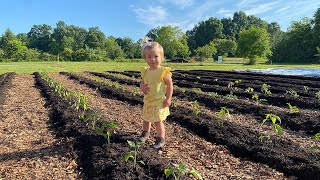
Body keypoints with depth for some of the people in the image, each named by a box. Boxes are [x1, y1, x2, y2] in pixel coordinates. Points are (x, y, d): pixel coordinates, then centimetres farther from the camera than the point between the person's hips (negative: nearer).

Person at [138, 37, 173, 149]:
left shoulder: (163, 72, -17)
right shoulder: (145, 71, 0)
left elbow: (170, 85, -12)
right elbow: (142, 82, 12)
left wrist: (168, 99, -16)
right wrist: (142, 87, -11)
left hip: (159, 102, -6)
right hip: (147, 102, 6)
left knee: (158, 121, 0)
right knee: (146, 119, 22)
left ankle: (161, 139, 17)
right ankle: (145, 133, 46)